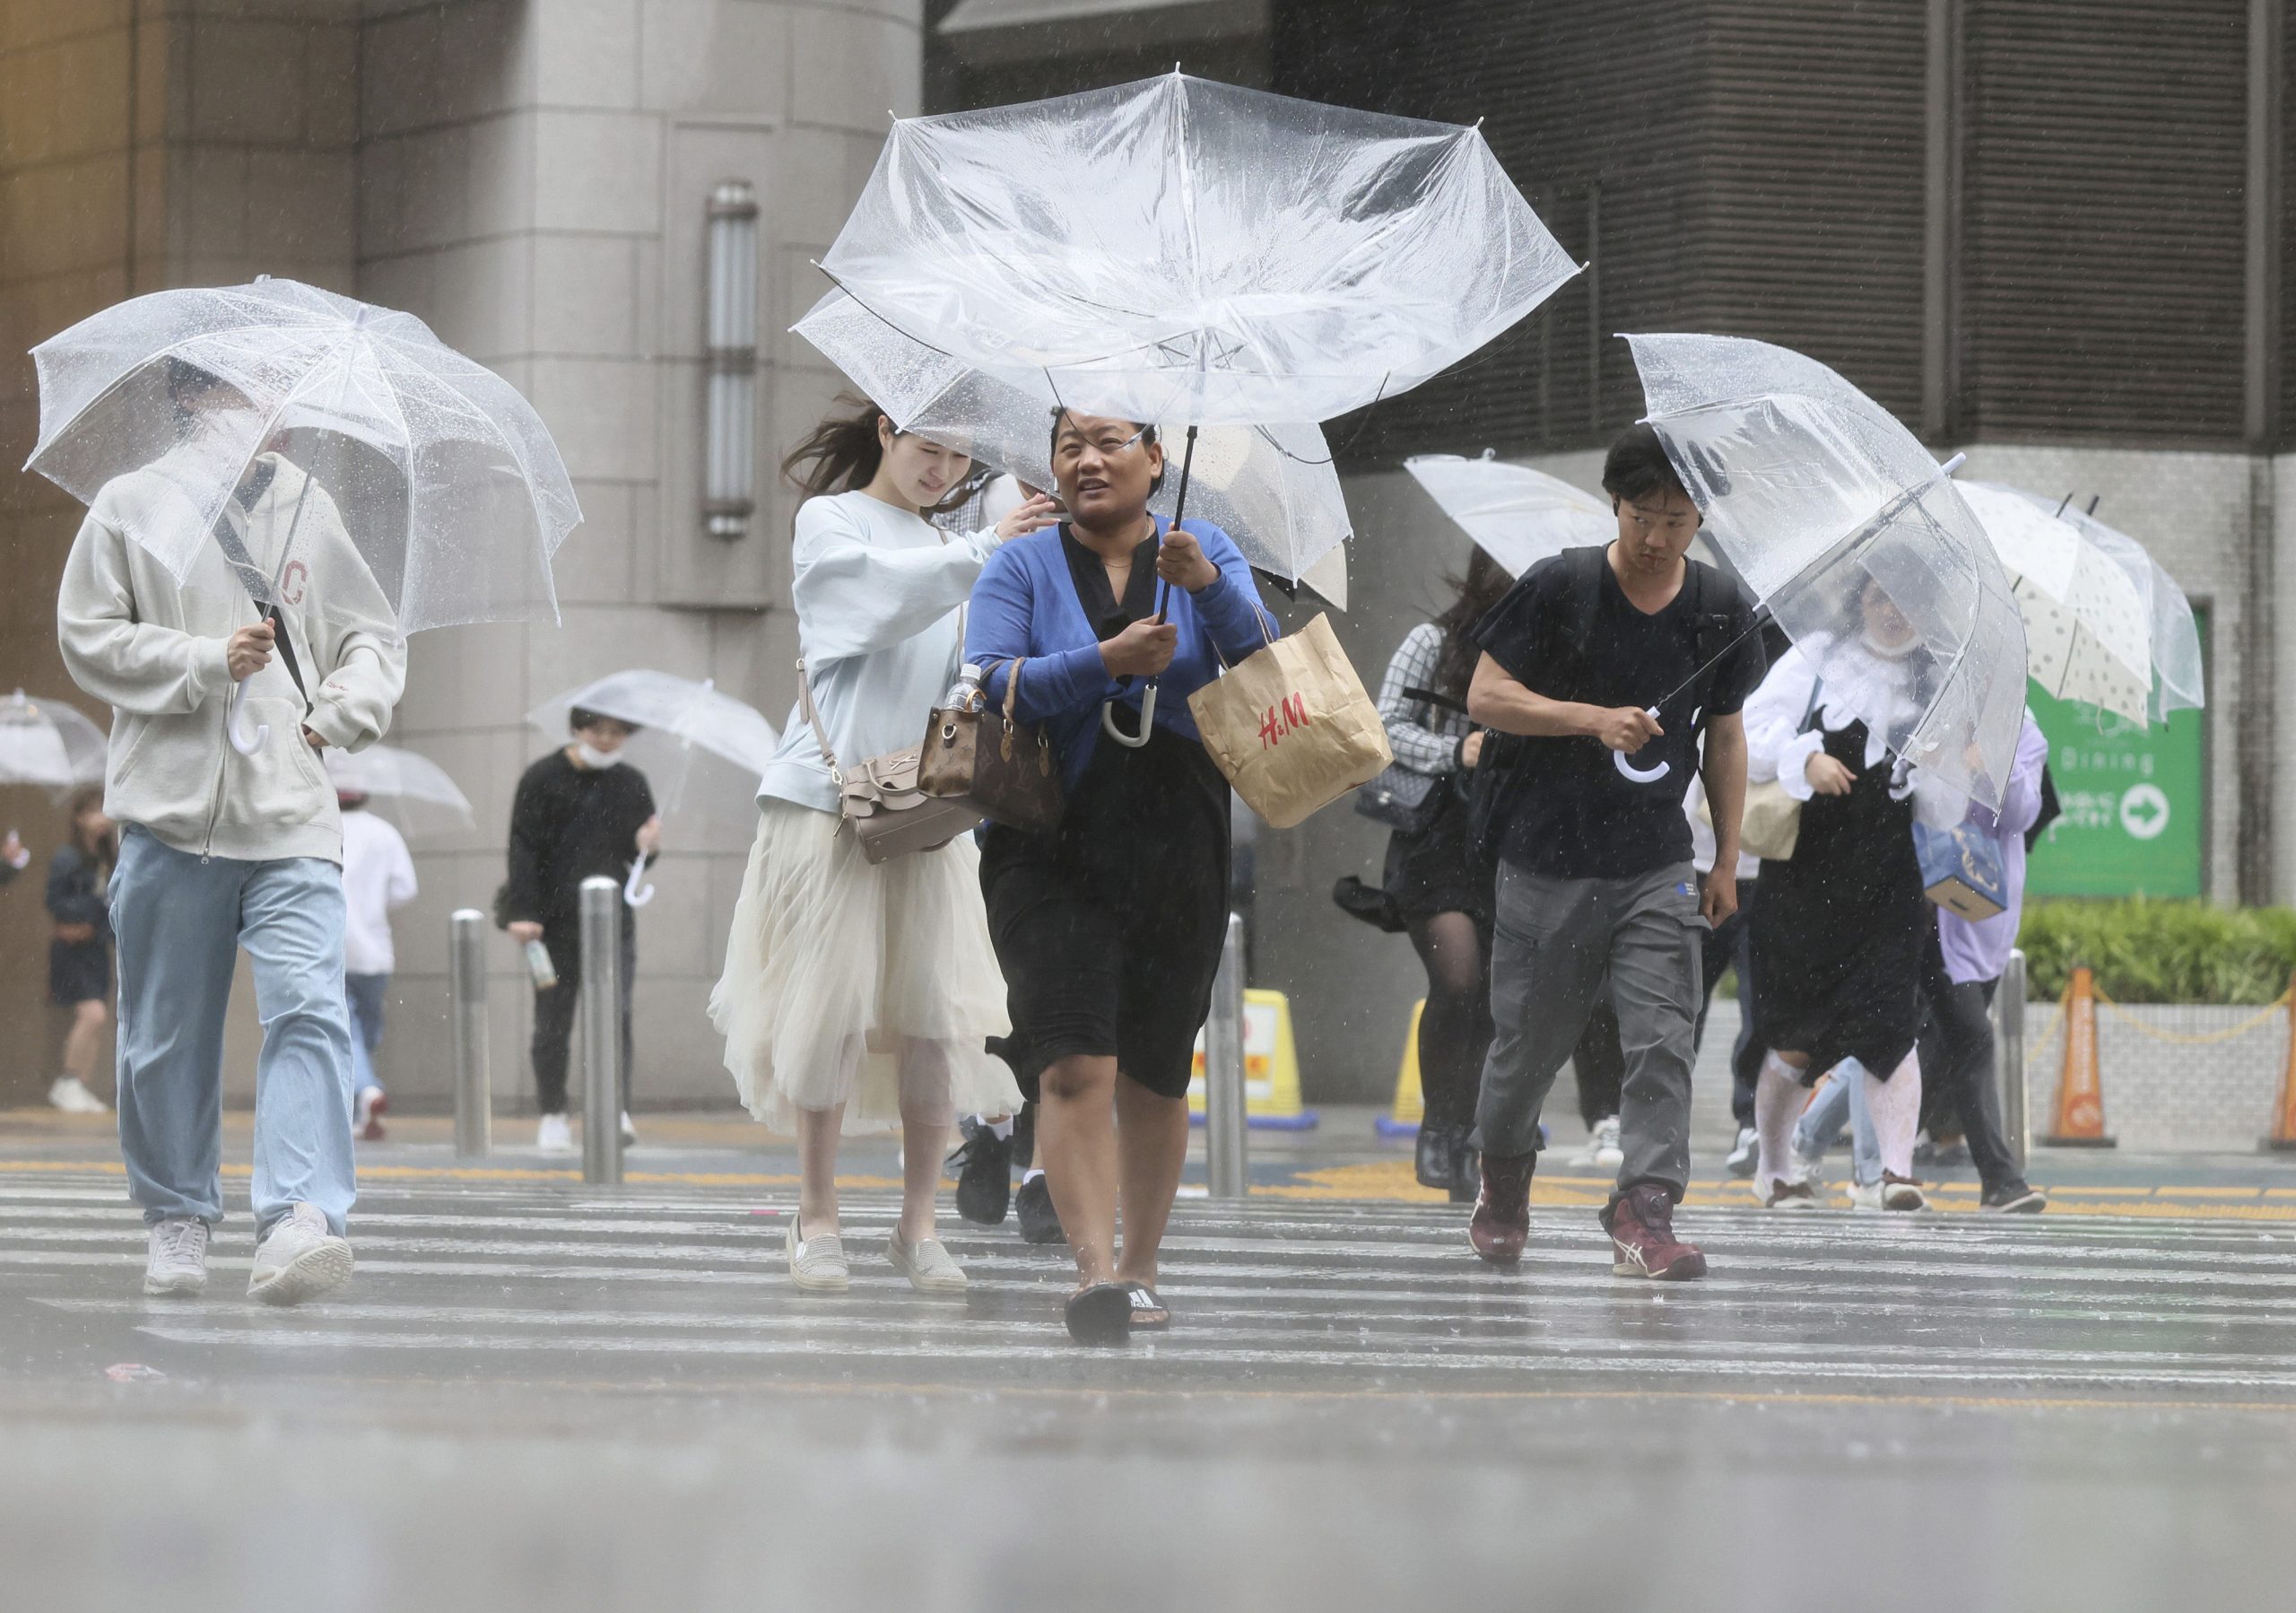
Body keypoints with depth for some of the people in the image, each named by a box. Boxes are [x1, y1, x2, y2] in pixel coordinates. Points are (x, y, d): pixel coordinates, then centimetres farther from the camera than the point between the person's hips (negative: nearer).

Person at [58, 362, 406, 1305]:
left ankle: (299, 1219, -26)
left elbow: (374, 636, 20)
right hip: (172, 803, -1)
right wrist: (209, 662, -10)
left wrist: (340, 712, 1)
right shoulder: (131, 506, 7)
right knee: (168, 1031, 6)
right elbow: (88, 638, 1)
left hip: (293, 812, 1)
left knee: (307, 1007, -17)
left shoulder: (308, 507, 14)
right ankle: (177, 1218, 21)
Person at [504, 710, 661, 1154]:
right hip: (554, 918, -2)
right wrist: (523, 912, -14)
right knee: (552, 1021, 3)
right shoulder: (542, 780, 2)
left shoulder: (631, 784, 12)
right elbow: (523, 848, -4)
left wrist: (647, 847, -9)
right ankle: (552, 1116, 11)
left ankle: (613, 1111, -17)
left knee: (615, 1014, -11)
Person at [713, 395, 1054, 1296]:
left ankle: (918, 1224, 1)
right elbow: (884, 594, -16)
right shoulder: (830, 522, 6)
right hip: (832, 795, -4)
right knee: (830, 1005, -6)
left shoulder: (945, 548, 21)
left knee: (936, 1011, -5)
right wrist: (984, 553, -27)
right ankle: (817, 1220, 3)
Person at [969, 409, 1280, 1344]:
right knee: (1075, 1066, -17)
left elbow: (1263, 662, -6)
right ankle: (1094, 1271, -25)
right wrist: (1105, 662, -21)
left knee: (1155, 1076, 9)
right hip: (1053, 852, -2)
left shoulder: (1204, 553, 8)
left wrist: (1210, 589, -25)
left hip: (1178, 851, 2)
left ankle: (1138, 1270, 23)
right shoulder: (1021, 568, 4)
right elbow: (988, 685, -9)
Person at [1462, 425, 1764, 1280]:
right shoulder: (1558, 587, -7)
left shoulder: (1720, 610, 4)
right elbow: (1485, 696, -7)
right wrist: (1596, 718, -20)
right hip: (1548, 858, -2)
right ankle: (1502, 1182, 35)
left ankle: (1643, 1216, -16)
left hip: (1657, 866, 2)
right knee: (1530, 1040, 9)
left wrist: (1728, 861, 13)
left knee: (1663, 1041, -13)